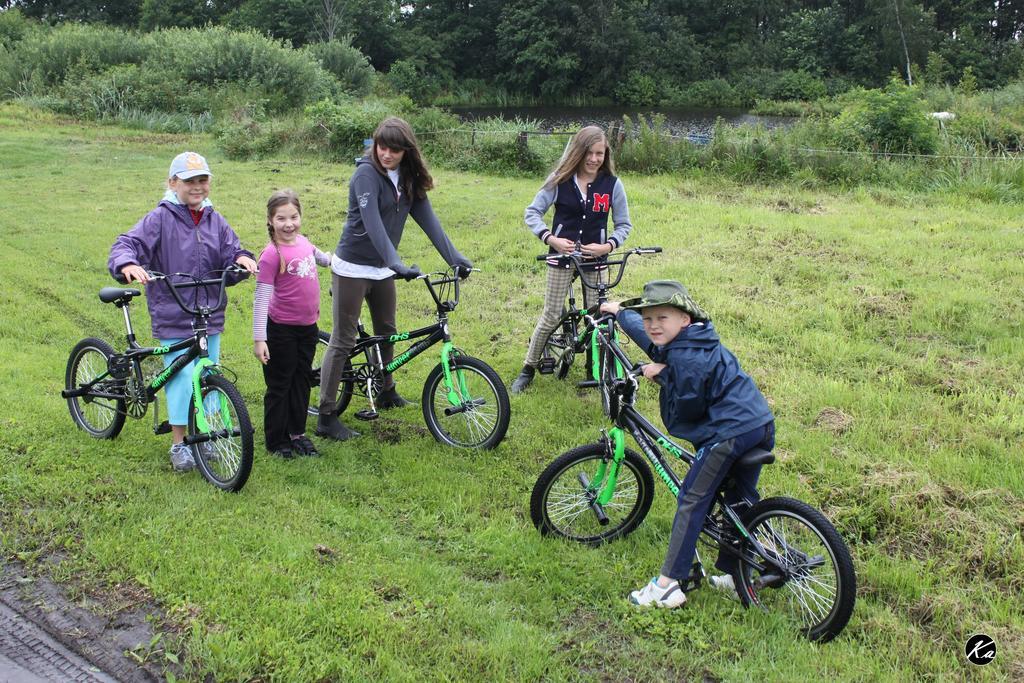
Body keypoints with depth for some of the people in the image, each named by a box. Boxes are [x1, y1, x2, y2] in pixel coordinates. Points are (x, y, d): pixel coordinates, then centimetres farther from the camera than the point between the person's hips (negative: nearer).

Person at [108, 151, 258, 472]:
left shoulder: (215, 221, 8)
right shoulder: (160, 219, -7)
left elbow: (230, 254, 9)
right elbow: (126, 245, -13)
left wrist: (241, 259, -14)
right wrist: (129, 265, -35)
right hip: (172, 316, -5)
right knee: (182, 378, -7)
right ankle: (179, 443, 6)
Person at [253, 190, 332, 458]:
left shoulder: (303, 242, 2)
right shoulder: (271, 255, -18)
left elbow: (318, 256, 28)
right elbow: (261, 299, -19)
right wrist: (259, 338, -21)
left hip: (308, 327, 7)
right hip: (281, 329, -7)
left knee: (303, 381, 17)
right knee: (279, 385, 6)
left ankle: (297, 433, 31)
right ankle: (276, 440, 20)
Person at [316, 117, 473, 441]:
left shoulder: (408, 179, 3)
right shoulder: (366, 174, -18)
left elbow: (427, 218, -1)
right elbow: (372, 222, -29)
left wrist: (454, 257, -9)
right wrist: (397, 263, -39)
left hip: (382, 268, 7)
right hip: (353, 268, -7)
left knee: (387, 332, 19)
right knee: (343, 341, -4)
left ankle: (387, 393, 40)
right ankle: (326, 417, 1)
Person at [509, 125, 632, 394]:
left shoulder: (612, 184, -4)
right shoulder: (560, 180, -7)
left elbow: (624, 224, 3)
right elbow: (532, 212, -5)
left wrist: (607, 246, -14)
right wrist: (551, 239, -18)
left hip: (595, 257, 1)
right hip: (562, 254, -1)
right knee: (551, 316, 1)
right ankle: (528, 369, 15)